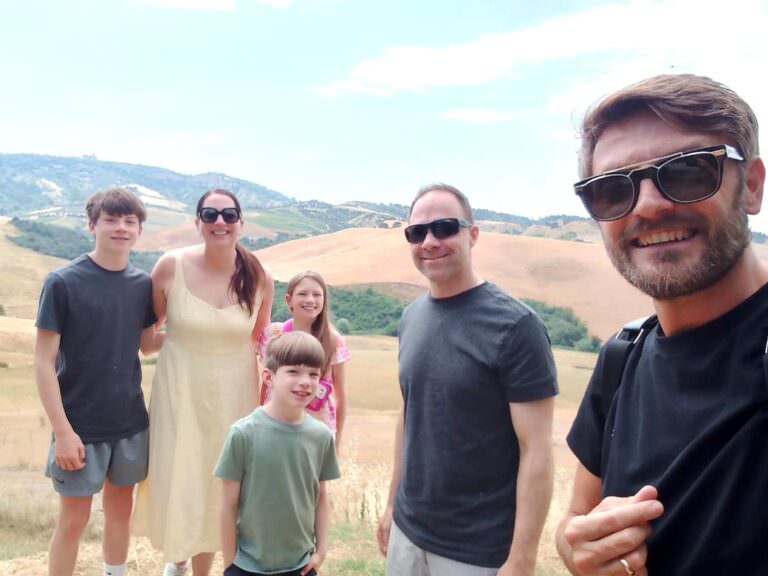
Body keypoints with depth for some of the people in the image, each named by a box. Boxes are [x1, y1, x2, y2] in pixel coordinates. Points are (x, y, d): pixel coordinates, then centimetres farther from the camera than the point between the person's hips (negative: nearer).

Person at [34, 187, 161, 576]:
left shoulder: (142, 284, 0)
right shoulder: (62, 282, -12)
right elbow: (44, 361, -11)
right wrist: (62, 431, -15)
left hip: (131, 423, 4)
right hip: (81, 426, -4)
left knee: (120, 510, 17)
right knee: (73, 521, 8)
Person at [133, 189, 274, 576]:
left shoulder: (259, 278, -8)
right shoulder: (171, 266, -13)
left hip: (233, 395, 1)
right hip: (180, 392, -1)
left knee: (217, 485, 13)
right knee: (176, 479, 9)